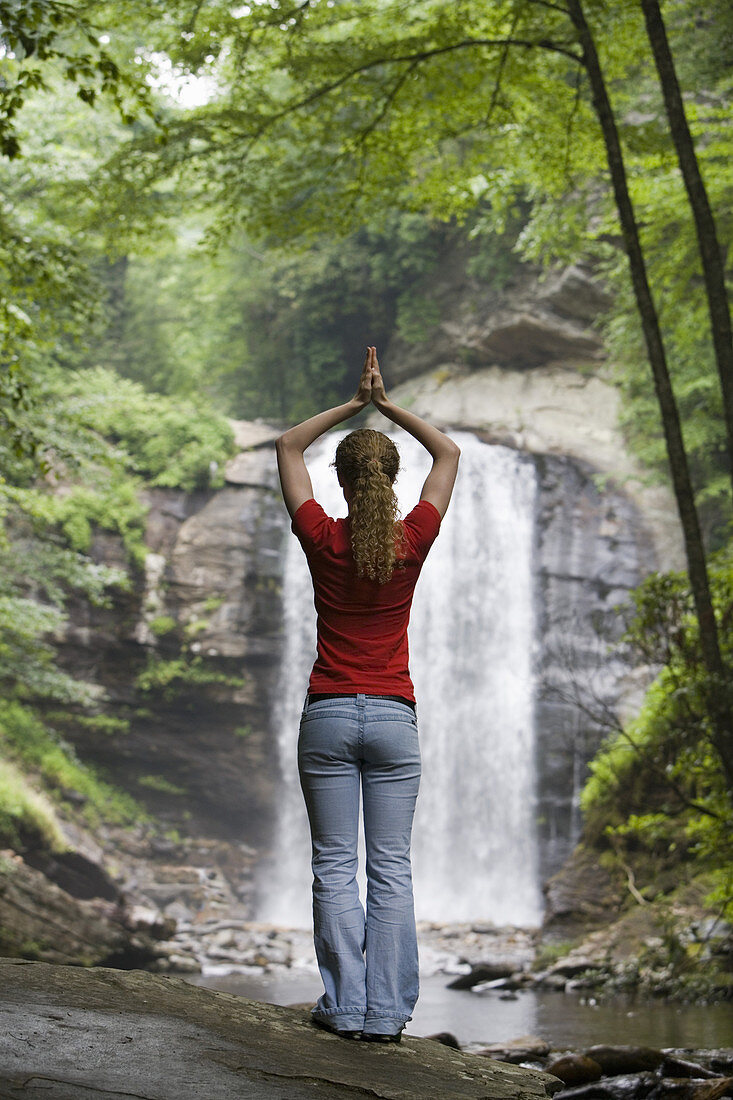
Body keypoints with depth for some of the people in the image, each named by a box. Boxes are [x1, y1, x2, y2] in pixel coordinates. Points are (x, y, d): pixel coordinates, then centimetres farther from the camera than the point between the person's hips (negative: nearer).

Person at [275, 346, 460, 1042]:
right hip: (394, 718, 1)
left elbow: (288, 448, 10)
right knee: (391, 867, 2)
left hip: (328, 716, 0)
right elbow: (449, 455, 12)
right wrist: (388, 406, 12)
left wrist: (352, 404, 11)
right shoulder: (414, 541, -3)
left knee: (334, 864, 4)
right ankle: (386, 1013, 1)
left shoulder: (322, 540, -4)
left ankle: (344, 1006, 2)